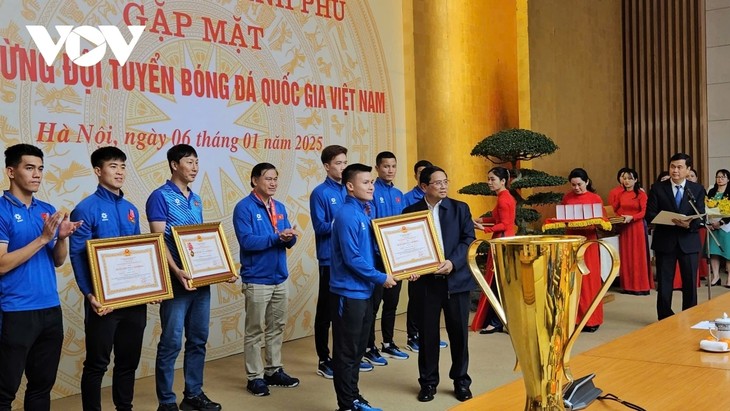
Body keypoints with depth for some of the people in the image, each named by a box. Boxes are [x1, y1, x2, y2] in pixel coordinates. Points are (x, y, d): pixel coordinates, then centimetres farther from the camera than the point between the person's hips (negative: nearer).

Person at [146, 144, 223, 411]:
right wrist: (176, 271, -27)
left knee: (198, 339, 12)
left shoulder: (196, 200, 15)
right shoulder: (160, 197, -7)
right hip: (176, 281, -7)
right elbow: (159, 240, -15)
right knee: (171, 342, -2)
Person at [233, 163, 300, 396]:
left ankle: (274, 371, 27)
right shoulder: (244, 208, -10)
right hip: (257, 279, -7)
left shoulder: (279, 208, 11)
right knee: (255, 331, 2)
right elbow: (246, 241, -22)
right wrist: (276, 238, -25)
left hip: (280, 278, 7)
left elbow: (289, 240, 8)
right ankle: (255, 377, 12)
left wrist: (289, 237, -15)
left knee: (277, 328, 15)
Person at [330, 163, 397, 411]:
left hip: (364, 291, 9)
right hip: (348, 293, -9)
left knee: (358, 349, 16)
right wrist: (381, 278, -13)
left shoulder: (364, 212, 10)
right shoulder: (347, 216, -17)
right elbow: (352, 259, -21)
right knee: (346, 351, 2)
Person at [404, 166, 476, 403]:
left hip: (456, 279, 0)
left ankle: (461, 381, 23)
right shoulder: (410, 212, 4)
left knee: (459, 332, 7)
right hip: (426, 281, 0)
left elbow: (469, 240, -4)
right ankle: (428, 382, 20)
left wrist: (452, 263, -18)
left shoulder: (460, 208, 4)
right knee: (427, 333, 5)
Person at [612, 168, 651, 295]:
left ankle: (641, 286, 2)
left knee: (638, 255, -2)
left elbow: (644, 212, -13)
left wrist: (631, 217, -27)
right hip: (623, 227, 5)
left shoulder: (641, 194, -6)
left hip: (637, 227, -5)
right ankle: (628, 286, 11)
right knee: (625, 255, 5)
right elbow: (613, 209, 13)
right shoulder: (620, 194, 9)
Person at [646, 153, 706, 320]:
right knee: (664, 283, 6)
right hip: (665, 241, -1)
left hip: (688, 241, 1)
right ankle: (665, 319, 18)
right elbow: (650, 214, -4)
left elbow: (700, 217, -3)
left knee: (690, 283, 7)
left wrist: (689, 224, -24)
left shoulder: (697, 189, 3)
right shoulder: (658, 188, 1)